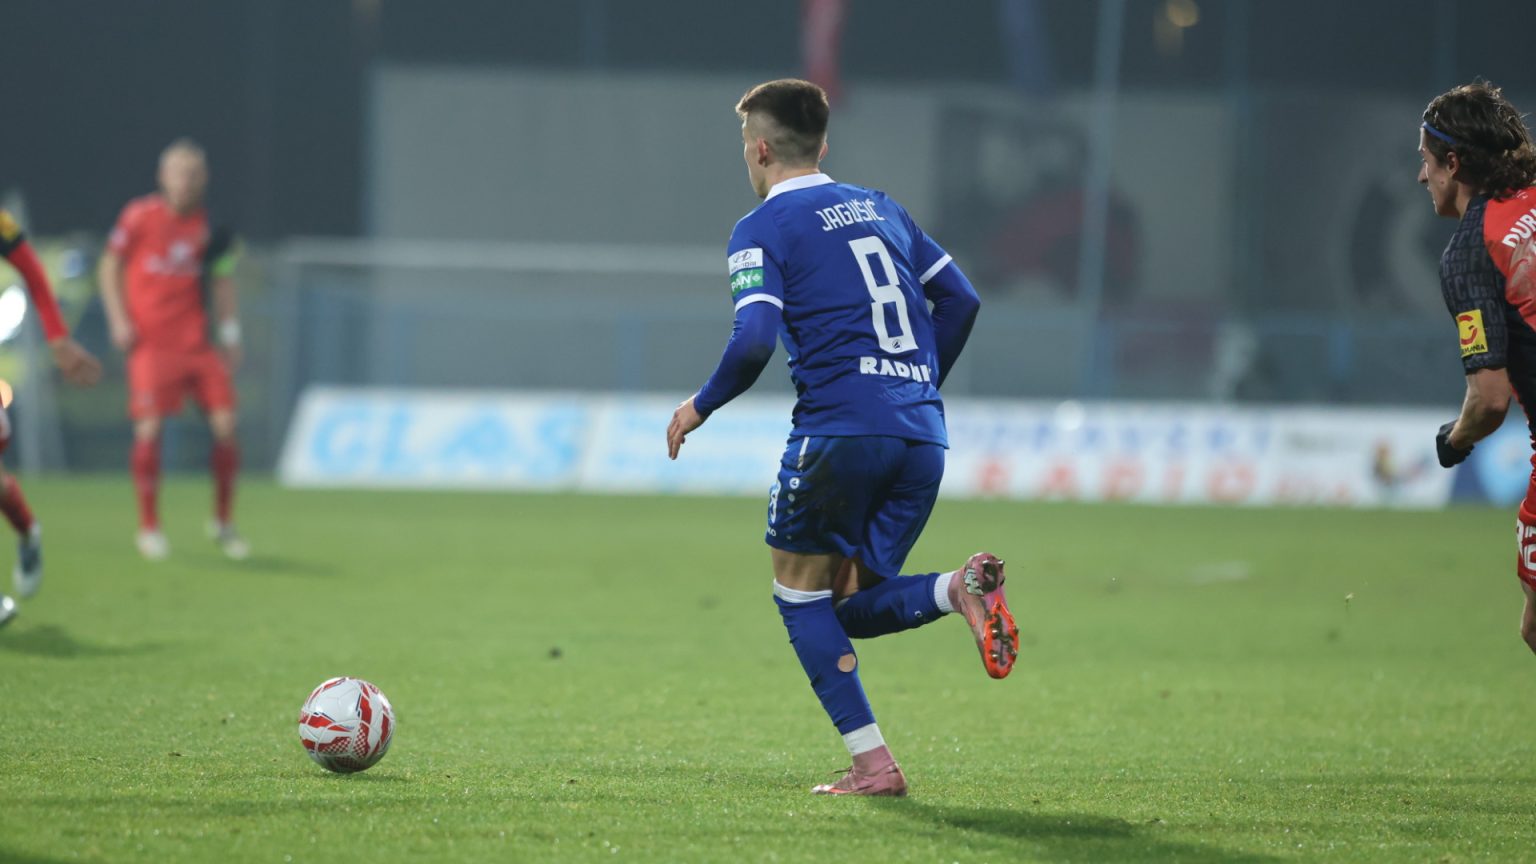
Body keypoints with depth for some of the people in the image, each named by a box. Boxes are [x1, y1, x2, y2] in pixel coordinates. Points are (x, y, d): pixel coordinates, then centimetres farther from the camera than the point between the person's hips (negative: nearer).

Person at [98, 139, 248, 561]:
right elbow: (110, 265, 5)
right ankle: (149, 527, 2)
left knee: (225, 424, -5)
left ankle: (222, 522, 12)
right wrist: (118, 319, -4)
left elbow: (222, 281, 14)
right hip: (150, 340, -3)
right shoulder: (140, 216, -4)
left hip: (198, 342, 3)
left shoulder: (210, 226, 4)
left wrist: (230, 333, 7)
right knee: (149, 428, -11)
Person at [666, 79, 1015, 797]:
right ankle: (958, 590, -17)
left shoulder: (761, 230, 0)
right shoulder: (879, 208, 20)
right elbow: (960, 299, 21)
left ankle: (872, 764, -1)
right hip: (922, 439, 6)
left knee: (801, 595, 10)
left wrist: (701, 406, 2)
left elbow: (755, 340, -14)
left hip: (840, 429, -6)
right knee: (851, 607, 14)